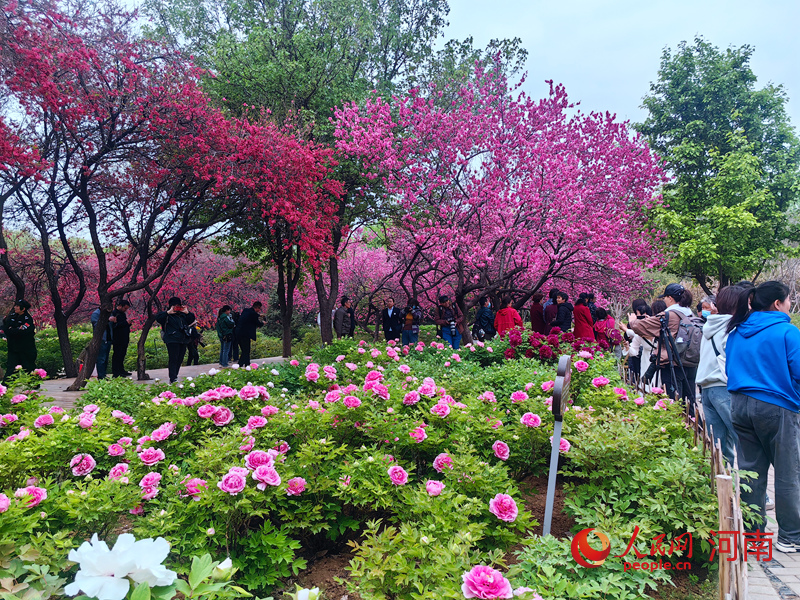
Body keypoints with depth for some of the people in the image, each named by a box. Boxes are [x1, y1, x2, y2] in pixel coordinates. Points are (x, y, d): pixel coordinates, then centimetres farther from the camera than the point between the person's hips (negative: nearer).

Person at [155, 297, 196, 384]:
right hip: (172, 340, -6)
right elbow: (158, 318, -15)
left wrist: (187, 312, 4)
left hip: (183, 341, 6)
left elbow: (192, 320, 19)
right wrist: (168, 312, -19)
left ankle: (175, 377, 17)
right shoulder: (167, 315, 1)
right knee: (173, 360, -12)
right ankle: (173, 379, -15)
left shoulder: (182, 315, 17)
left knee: (179, 360, 8)